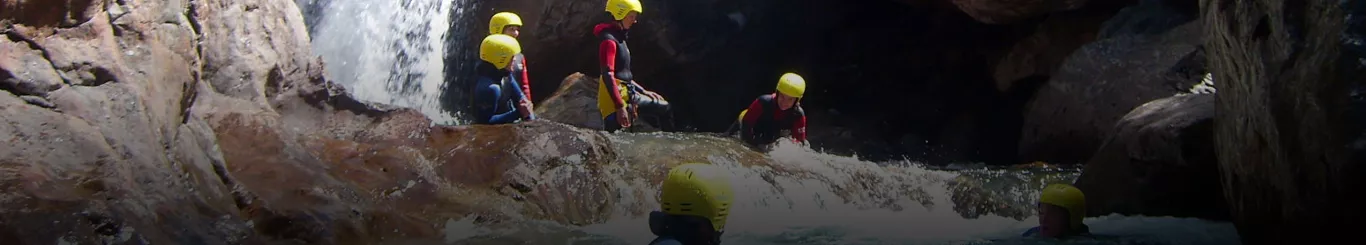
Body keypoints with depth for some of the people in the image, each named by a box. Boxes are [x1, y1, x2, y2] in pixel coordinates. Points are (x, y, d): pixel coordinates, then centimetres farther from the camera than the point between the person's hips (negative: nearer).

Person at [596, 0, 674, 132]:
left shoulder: (619, 38, 17)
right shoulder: (609, 41, -14)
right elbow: (607, 76, -23)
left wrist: (644, 92, 21)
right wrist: (620, 107, -28)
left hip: (627, 94, 10)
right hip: (614, 98, -10)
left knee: (663, 108, 19)